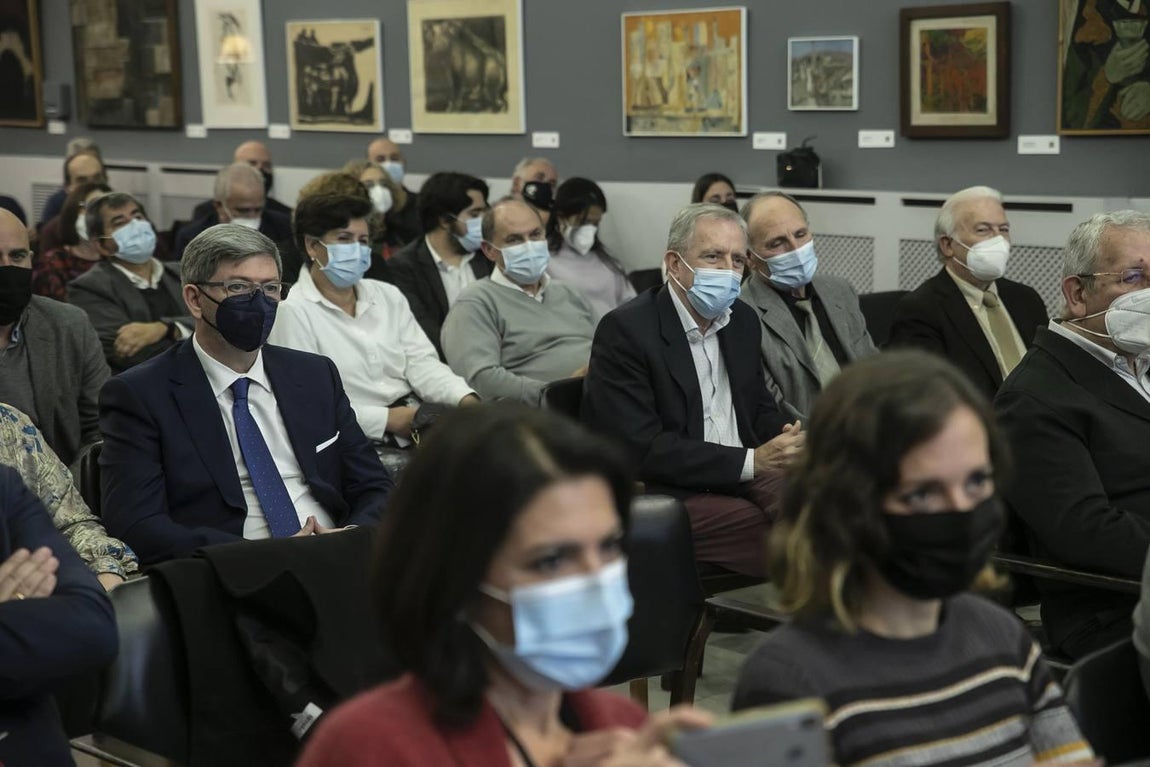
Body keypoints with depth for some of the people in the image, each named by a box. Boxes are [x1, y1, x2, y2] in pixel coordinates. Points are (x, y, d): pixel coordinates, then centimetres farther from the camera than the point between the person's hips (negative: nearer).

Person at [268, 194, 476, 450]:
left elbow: (422, 362, 10)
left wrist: (466, 400, -10)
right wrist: (389, 419, -15)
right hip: (359, 442, -7)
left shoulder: (389, 296, 17)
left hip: (418, 422, 7)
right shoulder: (294, 313, -4)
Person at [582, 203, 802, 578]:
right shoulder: (624, 331, -10)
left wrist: (786, 440, -3)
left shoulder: (742, 319, 13)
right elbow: (640, 449, -16)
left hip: (748, 474, 7)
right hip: (671, 492, -7)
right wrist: (750, 461, -18)